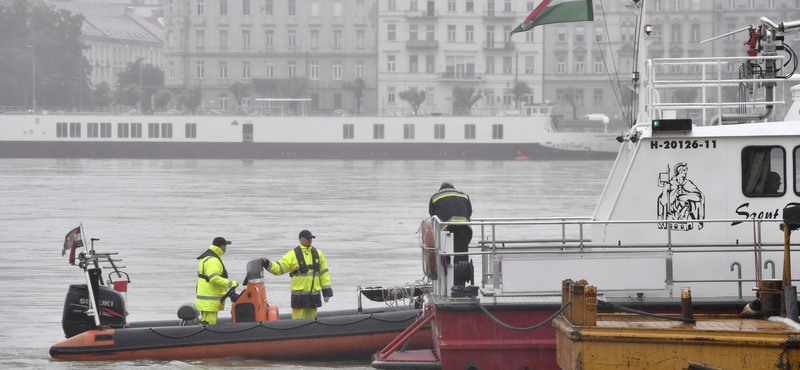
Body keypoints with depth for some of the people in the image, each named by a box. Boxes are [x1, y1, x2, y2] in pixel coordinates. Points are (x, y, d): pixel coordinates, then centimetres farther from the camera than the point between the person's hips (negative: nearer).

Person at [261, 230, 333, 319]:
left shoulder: (317, 254, 11)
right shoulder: (293, 255, -1)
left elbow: (324, 273, 15)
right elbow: (278, 268, -3)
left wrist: (327, 292, 10)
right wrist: (267, 264, -20)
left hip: (314, 294, 4)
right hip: (299, 295, -4)